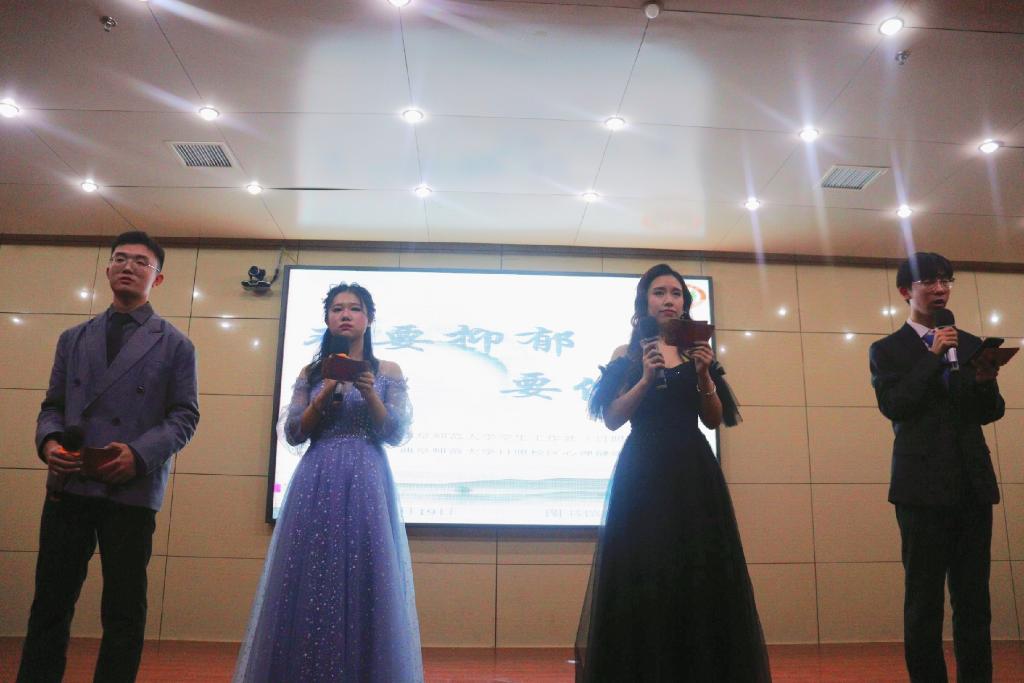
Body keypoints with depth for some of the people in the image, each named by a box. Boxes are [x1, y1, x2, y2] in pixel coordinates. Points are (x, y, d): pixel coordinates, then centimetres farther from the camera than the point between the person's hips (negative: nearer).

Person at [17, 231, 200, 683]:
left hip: (133, 490, -3)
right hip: (69, 485, 3)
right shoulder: (73, 339, 18)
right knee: (50, 602, 7)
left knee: (124, 611, 5)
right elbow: (53, 404, 16)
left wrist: (140, 453, -15)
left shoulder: (174, 345, 7)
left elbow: (185, 415, 0)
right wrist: (49, 440, -6)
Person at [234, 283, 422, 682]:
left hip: (366, 484, -1)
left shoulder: (387, 372, 7)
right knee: (311, 578, 0)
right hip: (316, 484, 2)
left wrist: (370, 395, -14)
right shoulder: (311, 374, 12)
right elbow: (293, 434, 5)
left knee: (364, 579, -3)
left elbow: (396, 434, 1)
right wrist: (324, 396, -8)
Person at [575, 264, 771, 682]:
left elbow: (714, 421, 8)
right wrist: (646, 379, -14)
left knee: (700, 573, 3)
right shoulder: (627, 355, 5)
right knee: (642, 577, -1)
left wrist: (704, 377, -8)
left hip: (693, 473, 2)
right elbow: (612, 419, -3)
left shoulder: (697, 352, 10)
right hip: (643, 474, -2)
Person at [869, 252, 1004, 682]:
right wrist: (933, 356, -13)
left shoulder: (969, 345, 16)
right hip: (924, 484, -4)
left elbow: (991, 412, 13)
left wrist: (986, 381, -8)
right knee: (924, 597, 1)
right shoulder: (887, 350, 3)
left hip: (973, 481, 4)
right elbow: (893, 406, -11)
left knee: (974, 597, 7)